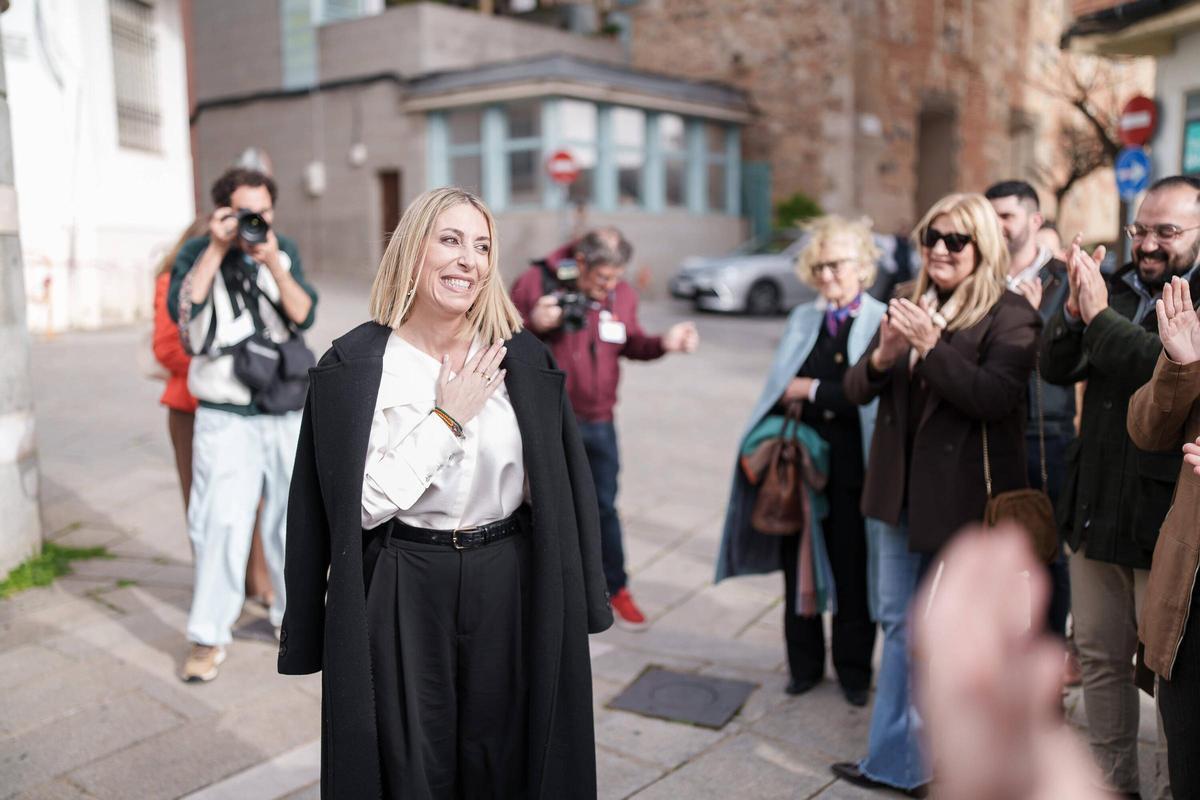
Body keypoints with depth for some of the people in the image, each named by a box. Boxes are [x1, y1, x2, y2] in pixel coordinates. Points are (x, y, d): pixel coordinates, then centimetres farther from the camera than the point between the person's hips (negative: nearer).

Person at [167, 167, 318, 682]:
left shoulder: (284, 251, 7)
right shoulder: (197, 254, 1)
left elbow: (304, 315, -5)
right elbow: (182, 310, -16)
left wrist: (272, 262, -17)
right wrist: (217, 249, -17)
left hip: (288, 412, 3)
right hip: (225, 419, -3)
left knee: (290, 517, 11)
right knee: (220, 523, -8)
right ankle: (208, 638, 3)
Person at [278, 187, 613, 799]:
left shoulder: (522, 360, -1)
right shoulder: (354, 367, -8)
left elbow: (552, 489, 3)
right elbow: (364, 502, -15)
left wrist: (569, 604, 2)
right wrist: (448, 419, -17)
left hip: (510, 588, 2)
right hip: (403, 594, -2)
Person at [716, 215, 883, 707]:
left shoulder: (884, 322, -5)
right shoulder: (802, 319, 11)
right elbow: (778, 389, 11)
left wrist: (813, 389, -10)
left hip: (853, 468, -4)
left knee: (852, 571, 9)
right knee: (798, 568, 12)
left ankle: (854, 671, 28)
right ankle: (805, 665, 30)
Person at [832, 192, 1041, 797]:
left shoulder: (1010, 317, -9)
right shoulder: (913, 307, 9)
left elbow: (993, 397, -22)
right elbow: (856, 389, 4)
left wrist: (929, 344, -27)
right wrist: (882, 354, -16)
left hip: (965, 498, -6)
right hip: (903, 492, 6)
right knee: (900, 624, 14)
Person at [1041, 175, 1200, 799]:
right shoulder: (1118, 287, 8)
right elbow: (1056, 369, 4)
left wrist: (1100, 316, -22)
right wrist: (1075, 309, -14)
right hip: (1097, 506, 6)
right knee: (1100, 657, 16)